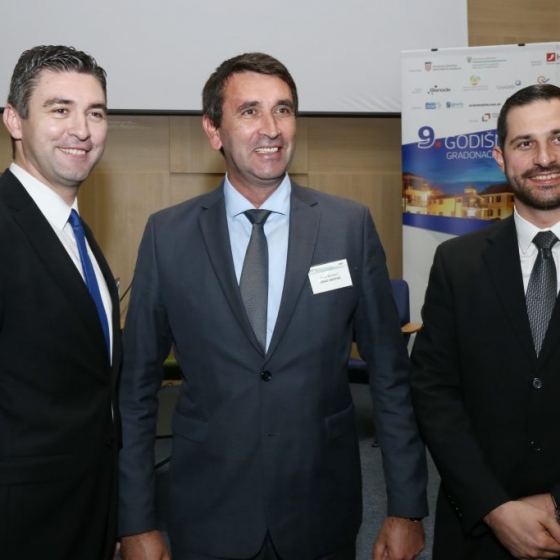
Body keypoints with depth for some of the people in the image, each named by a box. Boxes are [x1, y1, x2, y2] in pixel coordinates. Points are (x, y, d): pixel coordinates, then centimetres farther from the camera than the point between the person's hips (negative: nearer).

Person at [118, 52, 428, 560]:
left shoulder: (351, 226, -5)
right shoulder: (167, 235, -5)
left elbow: (390, 374, -1)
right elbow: (137, 385, -1)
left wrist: (407, 508, -1)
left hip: (324, 517, 1)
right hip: (208, 518, 0)